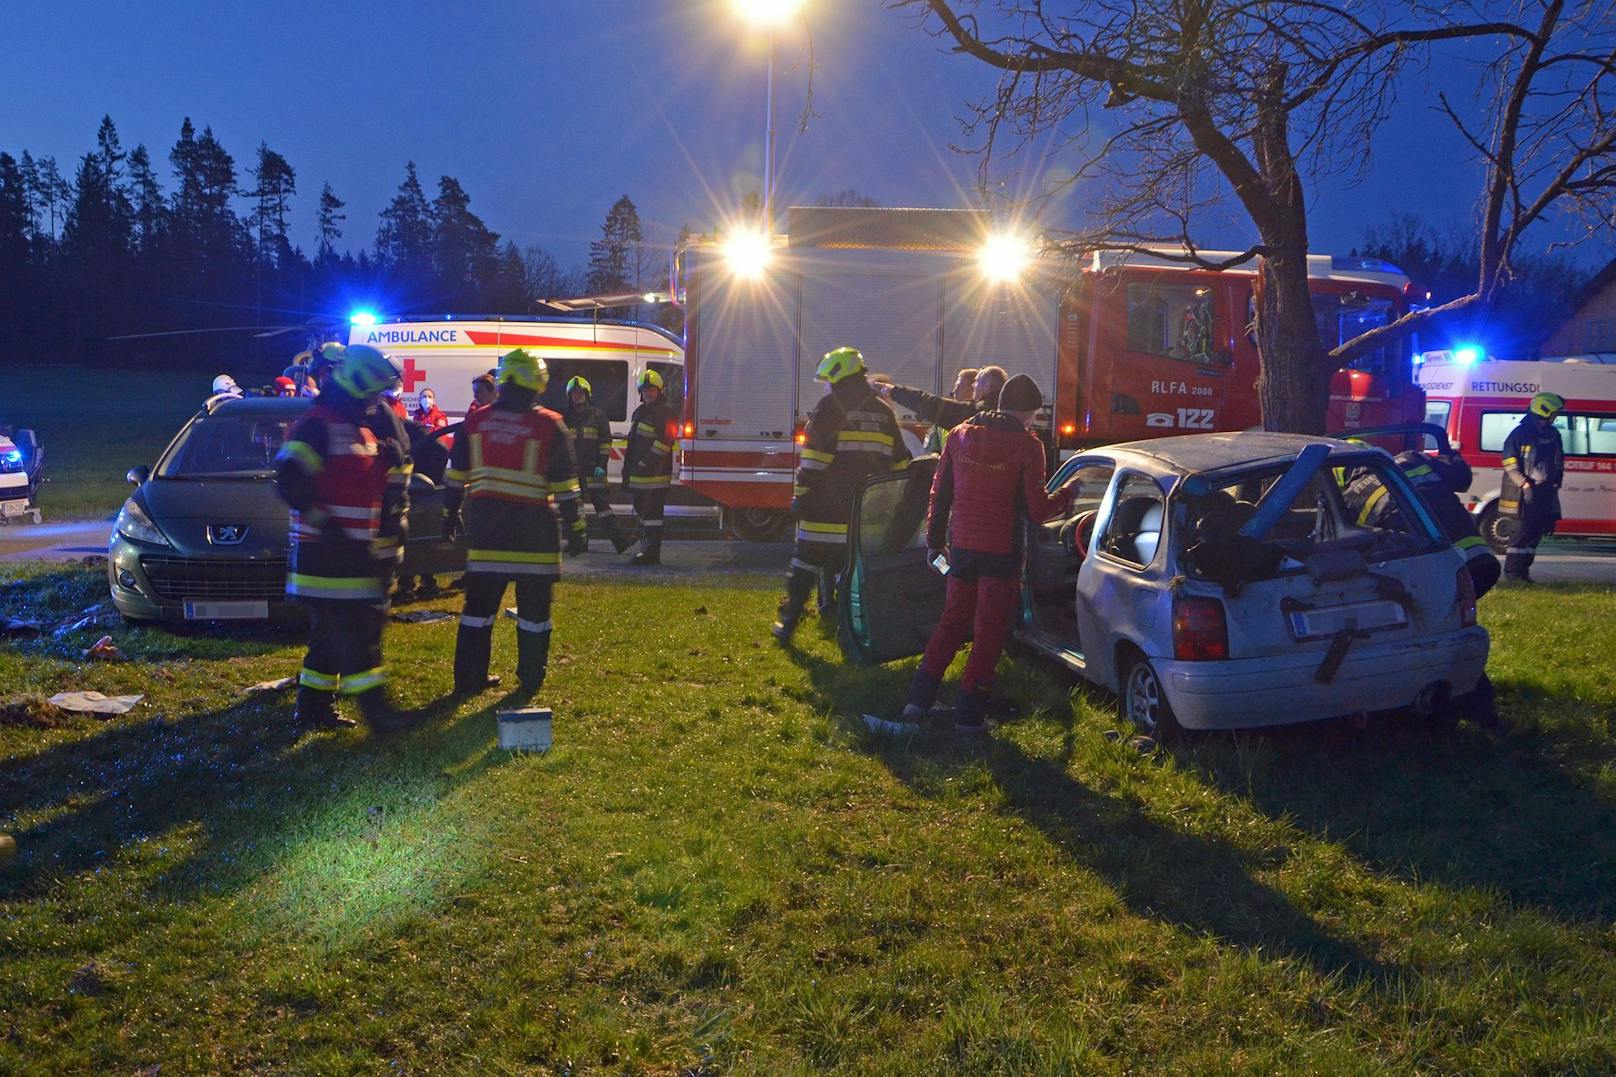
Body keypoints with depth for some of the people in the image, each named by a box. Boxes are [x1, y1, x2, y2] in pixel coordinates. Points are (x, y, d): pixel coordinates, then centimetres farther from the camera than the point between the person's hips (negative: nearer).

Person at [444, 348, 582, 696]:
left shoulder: (476, 420, 3)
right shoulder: (549, 425, -7)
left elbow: (457, 472, 9)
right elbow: (565, 483, -5)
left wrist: (452, 512, 19)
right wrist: (573, 522, 3)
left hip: (486, 520, 3)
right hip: (533, 525, -3)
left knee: (480, 601, 10)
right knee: (533, 605, 7)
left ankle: (470, 677, 14)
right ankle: (531, 679, 12)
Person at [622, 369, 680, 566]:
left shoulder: (666, 413, -9)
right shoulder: (639, 413, 20)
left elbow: (665, 442, -17)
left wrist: (645, 463, -18)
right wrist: (627, 471, 21)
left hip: (655, 475, -9)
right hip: (638, 476, 9)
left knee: (652, 513, -9)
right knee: (643, 512, 14)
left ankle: (651, 553, -8)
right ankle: (646, 550, 22)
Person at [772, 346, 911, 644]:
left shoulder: (831, 407, -6)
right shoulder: (884, 411, 12)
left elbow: (814, 458, -12)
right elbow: (900, 462, 15)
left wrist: (800, 496, -8)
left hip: (827, 506, -4)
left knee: (806, 564, 6)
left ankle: (788, 623, 11)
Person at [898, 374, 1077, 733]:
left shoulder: (959, 435, 4)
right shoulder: (1027, 445, -11)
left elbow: (940, 494, 9)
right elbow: (1036, 511, -10)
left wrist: (935, 539, 18)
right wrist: (1067, 492, 7)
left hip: (962, 545, 5)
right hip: (1002, 551, -5)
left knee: (953, 620, 19)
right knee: (989, 631, 6)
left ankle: (919, 697, 17)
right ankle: (969, 712, 9)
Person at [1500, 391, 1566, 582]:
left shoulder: (1553, 435, 11)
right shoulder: (1519, 435, -8)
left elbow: (1559, 463, 22)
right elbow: (1511, 466, -11)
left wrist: (1556, 483, 12)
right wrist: (1525, 485, -18)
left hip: (1545, 491, 6)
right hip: (1524, 492, -6)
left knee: (1537, 530, 7)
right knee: (1524, 529, -9)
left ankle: (1523, 568, 14)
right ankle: (1512, 569, -2)